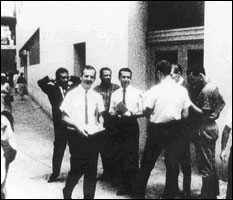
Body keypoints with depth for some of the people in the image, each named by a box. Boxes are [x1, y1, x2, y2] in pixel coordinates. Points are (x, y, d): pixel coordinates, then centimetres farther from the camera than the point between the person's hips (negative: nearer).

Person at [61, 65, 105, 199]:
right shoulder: (72, 94, -2)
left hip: (93, 136, 3)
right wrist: (77, 126, -17)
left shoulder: (97, 97, 7)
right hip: (77, 135, -3)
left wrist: (100, 125, -5)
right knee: (77, 168, -1)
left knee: (92, 169, 8)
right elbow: (65, 117, -2)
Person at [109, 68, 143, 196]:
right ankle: (123, 184, 24)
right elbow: (111, 113, 8)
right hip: (119, 126, 3)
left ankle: (133, 184, 19)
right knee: (120, 157, 9)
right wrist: (116, 111, -14)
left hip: (132, 125, -3)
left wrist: (131, 113, -20)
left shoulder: (136, 93, -1)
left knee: (132, 156, 1)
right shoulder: (115, 94, 7)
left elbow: (142, 112, -3)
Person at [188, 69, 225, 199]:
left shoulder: (205, 91, -20)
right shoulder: (213, 87, 11)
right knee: (211, 164, 19)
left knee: (205, 166, -2)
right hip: (212, 127, 10)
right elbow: (222, 103, 20)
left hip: (205, 130, -10)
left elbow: (203, 114, -21)